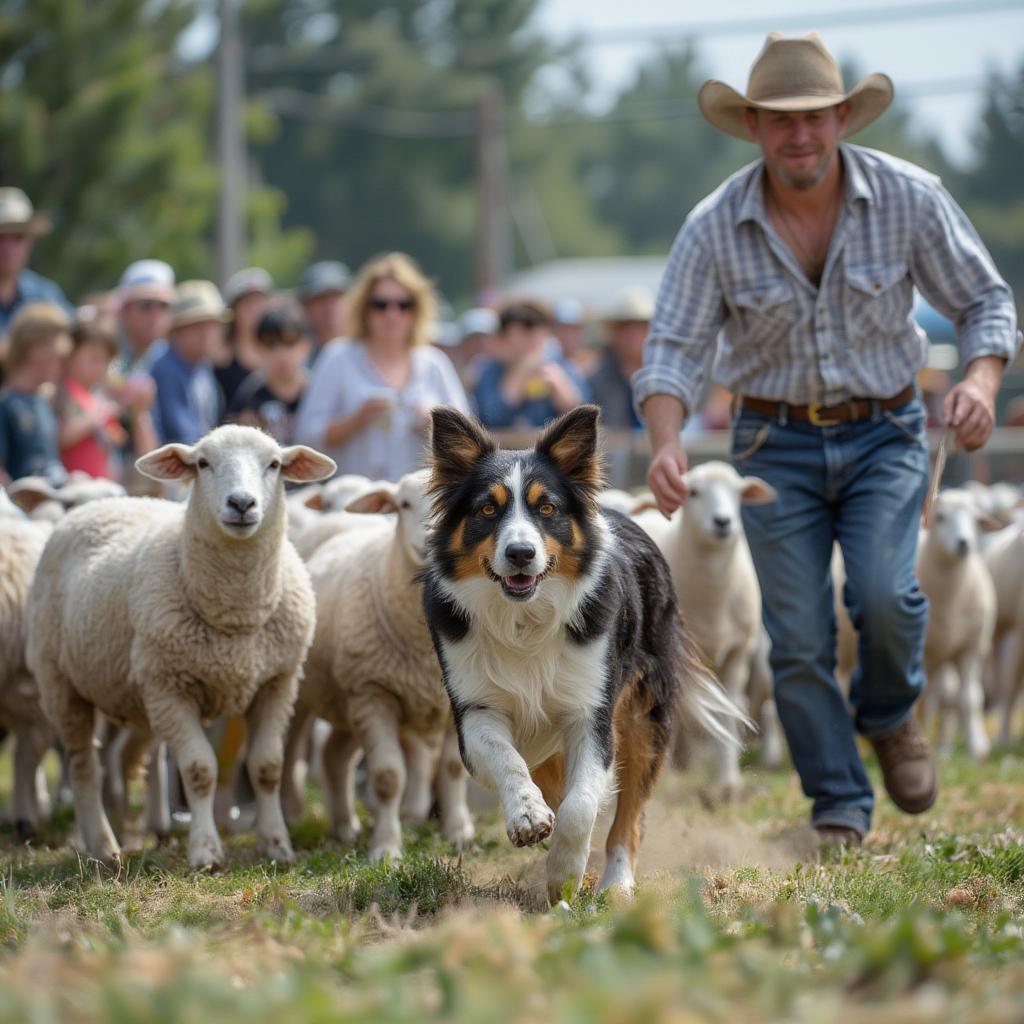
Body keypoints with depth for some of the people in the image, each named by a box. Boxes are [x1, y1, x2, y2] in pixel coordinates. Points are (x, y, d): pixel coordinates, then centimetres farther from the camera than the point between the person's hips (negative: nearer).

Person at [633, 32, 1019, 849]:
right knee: (799, 640, -3)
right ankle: (841, 813, 13)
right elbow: (674, 350, -12)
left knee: (884, 595, -22)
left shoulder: (909, 199, -12)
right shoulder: (714, 229, -12)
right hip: (777, 444, 1)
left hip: (883, 435, -1)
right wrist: (666, 444, -31)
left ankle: (889, 715, 11)